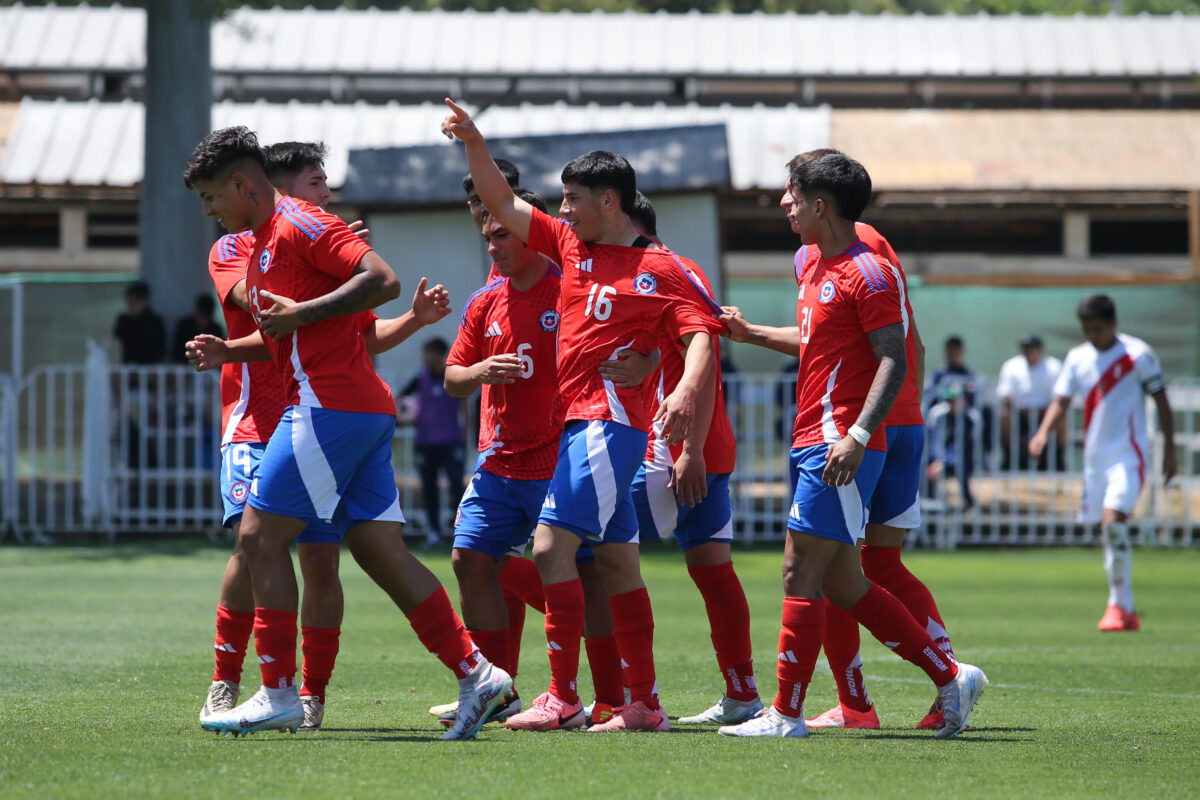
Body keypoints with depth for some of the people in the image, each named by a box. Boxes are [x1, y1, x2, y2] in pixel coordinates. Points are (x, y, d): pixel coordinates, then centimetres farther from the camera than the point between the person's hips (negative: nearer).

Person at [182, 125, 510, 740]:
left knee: (260, 537, -7)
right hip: (365, 411, 10)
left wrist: (300, 313, -17)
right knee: (381, 552, 4)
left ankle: (278, 694, -6)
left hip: (330, 406, -10)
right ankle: (476, 673, 0)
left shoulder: (301, 224, -8)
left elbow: (383, 280, -19)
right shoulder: (261, 245, 23)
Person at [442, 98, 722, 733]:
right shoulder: (569, 245, 14)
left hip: (610, 421, -8)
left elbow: (701, 337, -12)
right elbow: (502, 203, 16)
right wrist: (473, 142, 3)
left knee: (552, 546, -16)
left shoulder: (661, 270, -5)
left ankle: (563, 698, -15)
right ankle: (644, 704, 10)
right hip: (578, 420, 8)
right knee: (616, 562, 8)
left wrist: (687, 388, -31)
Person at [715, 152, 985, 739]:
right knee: (842, 584, 9)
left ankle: (787, 713, -4)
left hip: (840, 446, -10)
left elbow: (893, 360, -17)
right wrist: (749, 333, 30)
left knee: (800, 573, -8)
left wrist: (856, 436, -26)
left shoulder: (868, 273, -12)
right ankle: (950, 677, 15)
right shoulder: (812, 264, 17)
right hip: (810, 442, 10)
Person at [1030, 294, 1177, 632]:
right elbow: (1061, 401, 7)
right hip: (1094, 456, 6)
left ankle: (1119, 604, -17)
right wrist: (1043, 432, -12)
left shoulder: (1138, 355, -6)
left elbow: (1162, 401, -1)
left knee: (1113, 521, -22)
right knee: (1108, 534, 7)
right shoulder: (1077, 358, 8)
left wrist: (1169, 449, -5)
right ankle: (1126, 611, 15)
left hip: (1128, 455, -6)